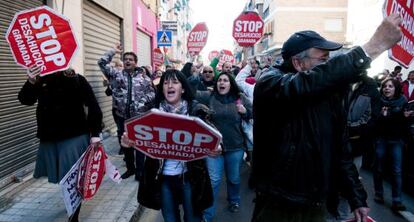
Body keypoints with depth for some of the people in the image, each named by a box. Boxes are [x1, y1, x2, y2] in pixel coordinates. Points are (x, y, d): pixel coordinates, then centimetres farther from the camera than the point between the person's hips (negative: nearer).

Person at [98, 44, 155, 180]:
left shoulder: (143, 77, 3)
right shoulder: (116, 74, 6)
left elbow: (152, 93, 4)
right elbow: (102, 63, 2)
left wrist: (143, 102, -12)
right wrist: (113, 51, 1)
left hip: (139, 115, -2)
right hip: (121, 115, 2)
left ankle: (140, 170, 18)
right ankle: (130, 168, 29)